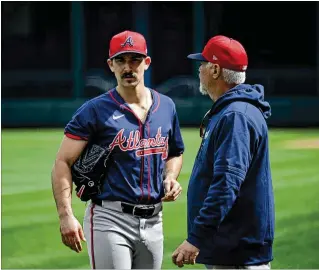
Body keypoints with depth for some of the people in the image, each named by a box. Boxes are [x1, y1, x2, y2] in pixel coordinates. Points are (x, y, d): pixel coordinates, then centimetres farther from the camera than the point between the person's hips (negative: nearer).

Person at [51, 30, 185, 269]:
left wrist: (170, 177, 2)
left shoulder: (166, 106, 10)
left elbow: (175, 153, 25)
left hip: (153, 221, 6)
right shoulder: (95, 110, -6)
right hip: (110, 220, -6)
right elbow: (63, 162, -8)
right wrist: (66, 216, -19)